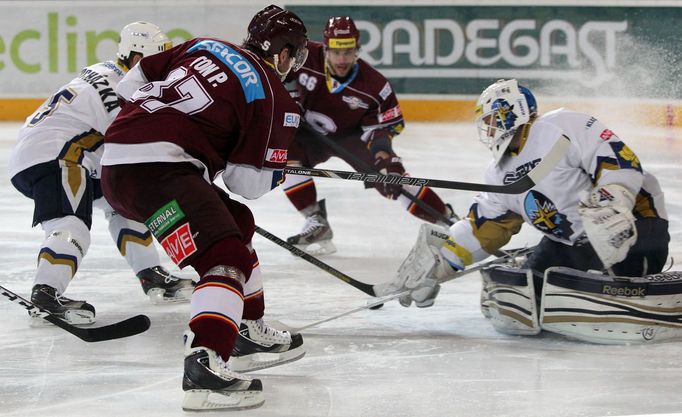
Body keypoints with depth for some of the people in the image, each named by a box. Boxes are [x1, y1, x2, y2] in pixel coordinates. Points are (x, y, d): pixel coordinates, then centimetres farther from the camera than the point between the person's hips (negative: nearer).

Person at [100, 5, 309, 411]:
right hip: (153, 169, -9)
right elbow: (251, 183, 0)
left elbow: (132, 83, 19)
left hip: (119, 151, 9)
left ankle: (249, 333, 32)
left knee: (237, 223, 24)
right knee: (227, 258, -17)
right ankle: (204, 368, -37)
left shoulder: (204, 45, 18)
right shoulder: (276, 99, 0)